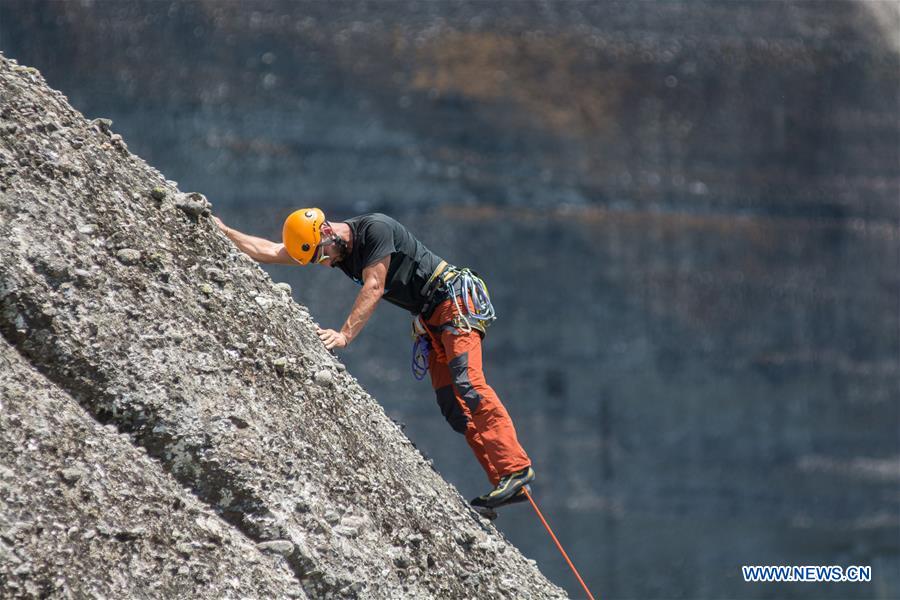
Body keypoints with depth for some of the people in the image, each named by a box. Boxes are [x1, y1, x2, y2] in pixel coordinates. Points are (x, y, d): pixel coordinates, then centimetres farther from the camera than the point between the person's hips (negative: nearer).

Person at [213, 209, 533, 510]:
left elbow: (373, 289, -23)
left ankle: (516, 468, -27)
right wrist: (224, 232, 2)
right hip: (431, 317, 9)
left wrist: (344, 334, -29)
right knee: (450, 403, -2)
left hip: (456, 300, -9)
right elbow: (269, 251, 8)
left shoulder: (376, 229, -18)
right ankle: (504, 483, -8)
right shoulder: (337, 249, 6)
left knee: (467, 383, -23)